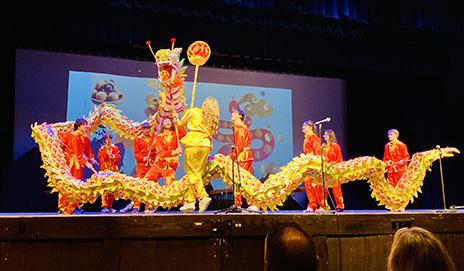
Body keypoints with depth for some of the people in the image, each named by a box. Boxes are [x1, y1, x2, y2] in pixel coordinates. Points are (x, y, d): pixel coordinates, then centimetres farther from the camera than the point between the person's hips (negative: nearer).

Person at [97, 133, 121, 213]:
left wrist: (112, 156, -14)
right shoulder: (101, 150, 5)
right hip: (105, 171, -3)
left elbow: (118, 157, 4)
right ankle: (104, 206, -18)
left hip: (114, 170, 3)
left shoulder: (115, 148, 12)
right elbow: (101, 161, 0)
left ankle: (110, 206, 10)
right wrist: (106, 169, -9)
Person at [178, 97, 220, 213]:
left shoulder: (194, 111, 12)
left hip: (193, 143, -4)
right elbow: (211, 133, 14)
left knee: (193, 173, -4)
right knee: (199, 173, 8)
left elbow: (182, 123, 20)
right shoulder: (213, 120, 20)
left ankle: (202, 196, -17)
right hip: (206, 146, 4)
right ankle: (189, 201, 6)